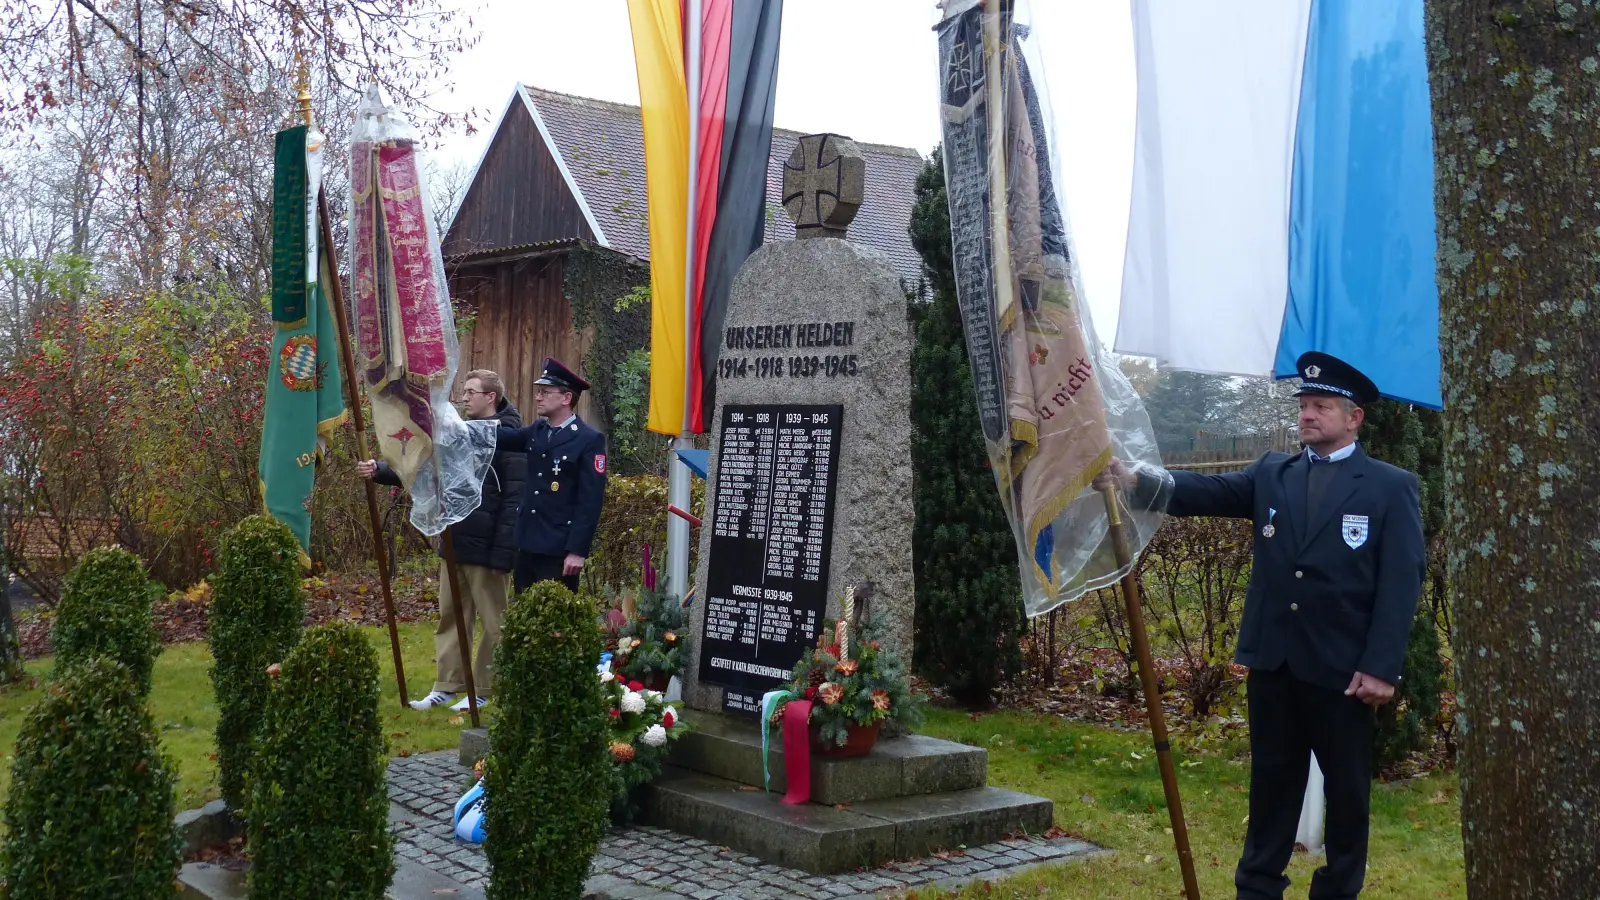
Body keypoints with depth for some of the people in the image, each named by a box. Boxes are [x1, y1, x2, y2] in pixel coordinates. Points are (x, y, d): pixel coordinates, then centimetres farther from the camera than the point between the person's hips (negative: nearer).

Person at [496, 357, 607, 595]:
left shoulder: (589, 440, -11)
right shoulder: (537, 431, 12)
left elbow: (591, 501, -15)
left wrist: (578, 550, -18)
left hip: (560, 551, -7)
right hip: (528, 545, 7)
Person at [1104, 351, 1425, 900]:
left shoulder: (1391, 488, -2)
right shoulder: (1271, 475, 10)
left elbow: (1403, 582, -8)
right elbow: (1208, 492, -4)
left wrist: (1381, 667, -15)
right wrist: (1136, 481, -21)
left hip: (1341, 668, -3)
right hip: (1273, 662, 4)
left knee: (1346, 792, 9)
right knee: (1271, 783, 13)